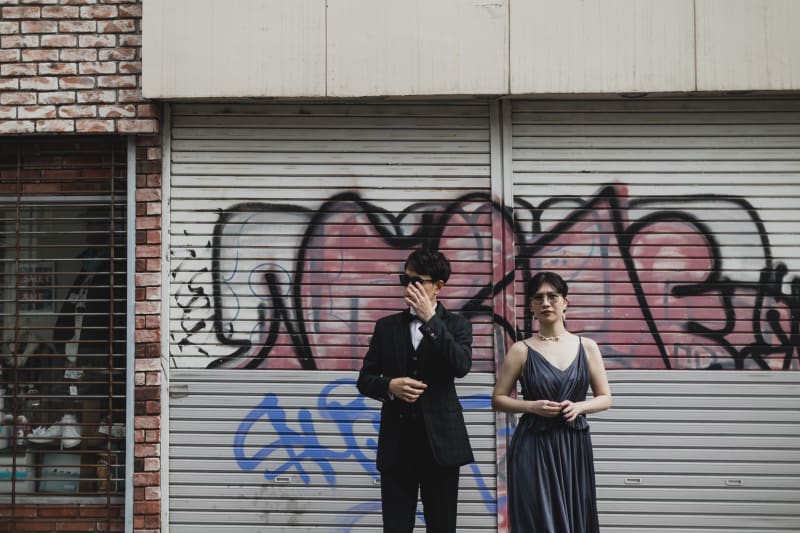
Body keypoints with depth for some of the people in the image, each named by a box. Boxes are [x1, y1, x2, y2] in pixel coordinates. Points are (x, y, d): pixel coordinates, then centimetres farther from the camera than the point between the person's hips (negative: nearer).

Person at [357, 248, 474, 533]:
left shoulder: (457, 325, 3)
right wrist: (390, 385, -13)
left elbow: (461, 366, -16)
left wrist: (430, 319, -18)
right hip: (397, 442, 2)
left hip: (440, 439, -1)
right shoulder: (386, 326, 8)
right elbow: (365, 379, 9)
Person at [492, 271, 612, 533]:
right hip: (534, 448, -2)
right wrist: (532, 406, -14)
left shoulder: (587, 347, 5)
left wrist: (579, 406, -11)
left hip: (574, 447, 2)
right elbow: (498, 399, 2)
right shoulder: (521, 350, -1)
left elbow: (605, 398, 9)